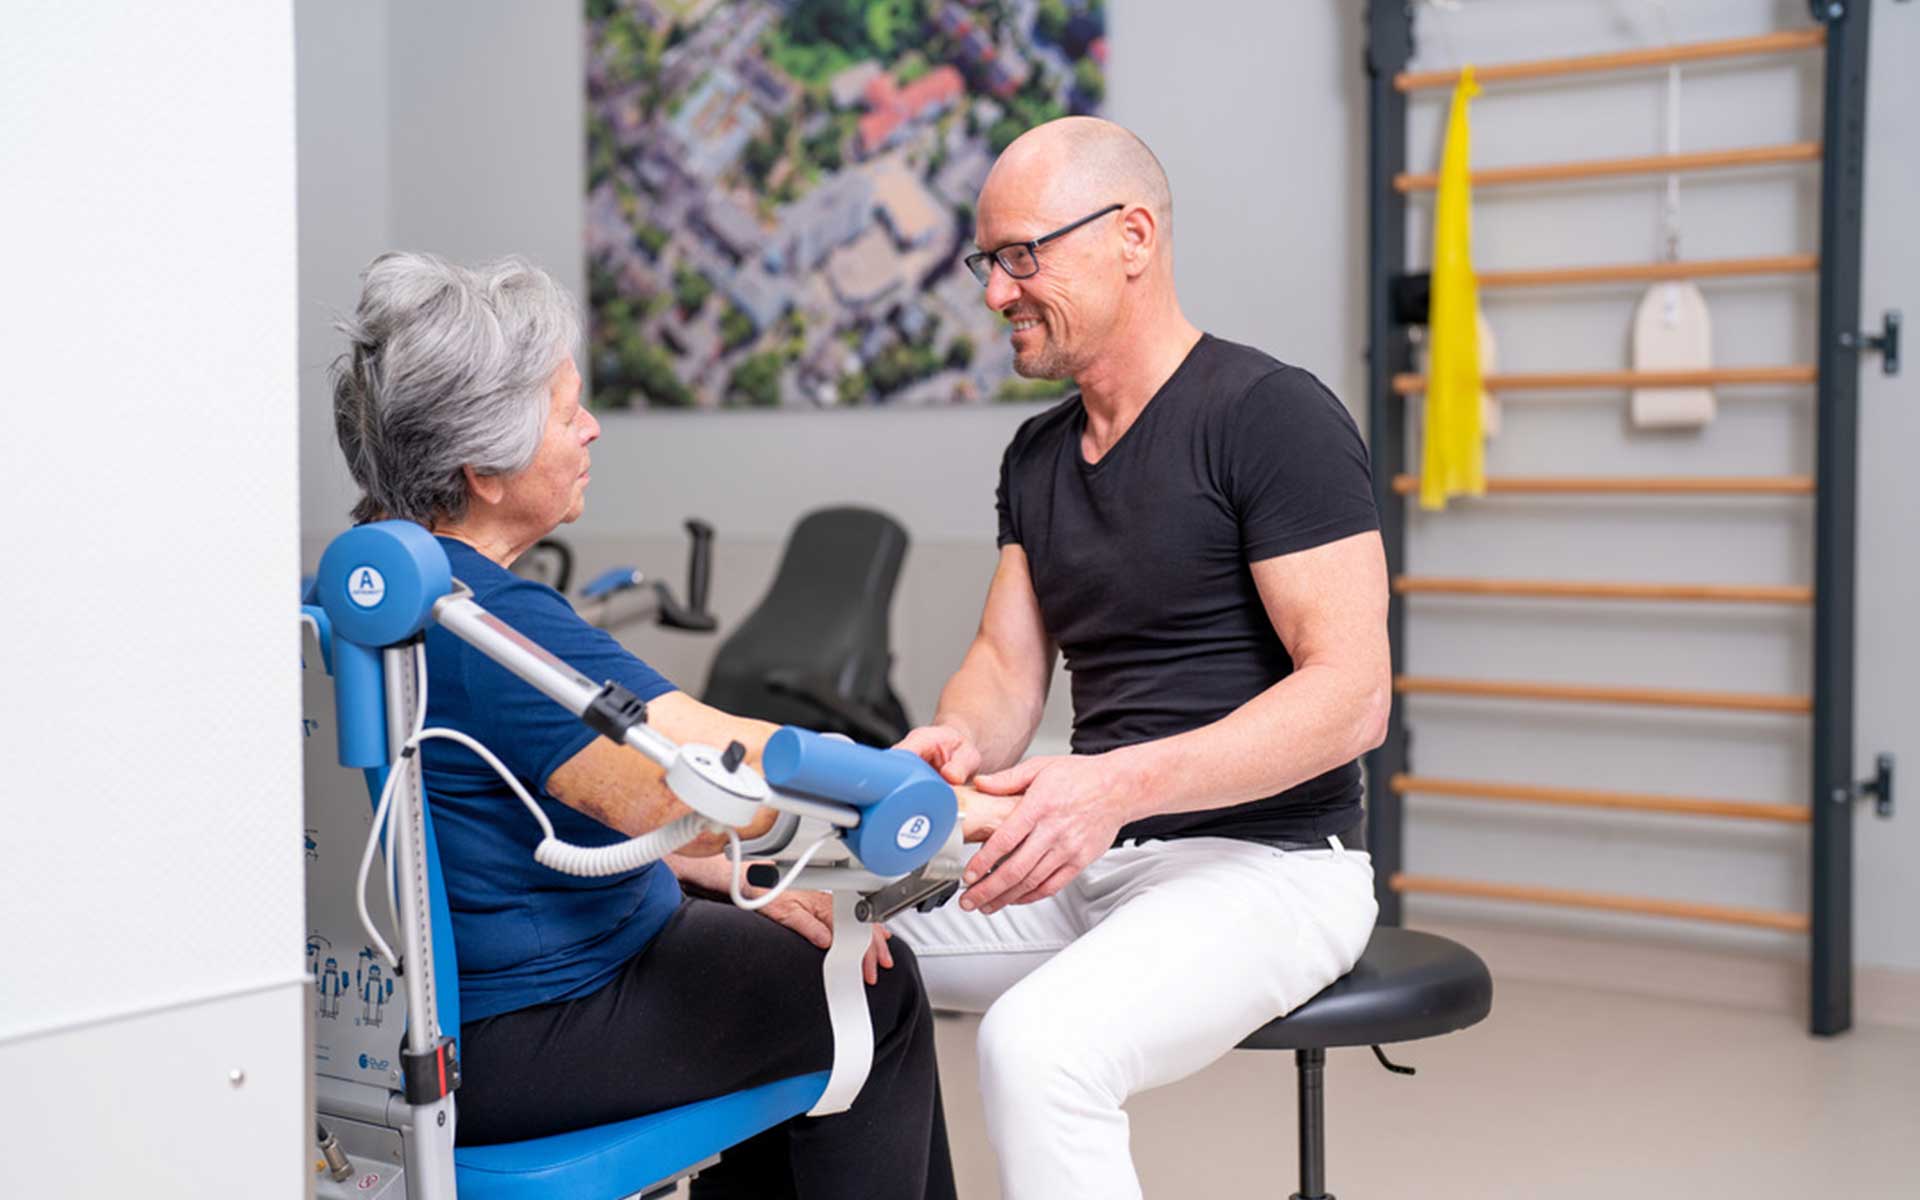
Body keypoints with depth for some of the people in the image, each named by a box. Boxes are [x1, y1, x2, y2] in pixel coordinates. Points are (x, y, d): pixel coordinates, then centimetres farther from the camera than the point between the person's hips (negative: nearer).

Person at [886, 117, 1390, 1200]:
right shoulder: (1039, 453, 13)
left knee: (1038, 1046, -33)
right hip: (1091, 855, 8)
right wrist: (956, 745, -14)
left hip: (1266, 857, -8)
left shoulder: (1272, 414, -12)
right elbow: (1007, 665, 11)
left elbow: (1352, 697, -19)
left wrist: (1119, 785, -30)